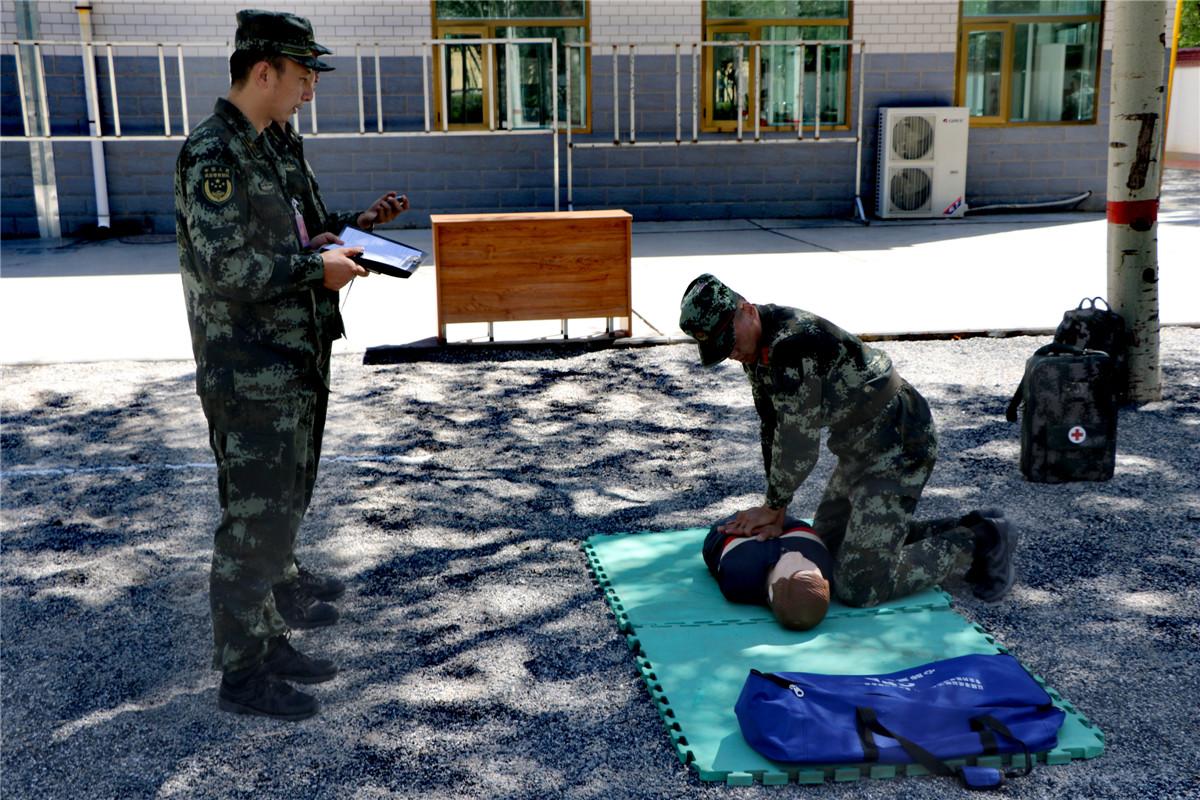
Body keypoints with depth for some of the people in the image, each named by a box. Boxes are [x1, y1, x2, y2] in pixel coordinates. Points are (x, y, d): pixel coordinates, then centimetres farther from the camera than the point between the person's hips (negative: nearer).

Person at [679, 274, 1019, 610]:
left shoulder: (792, 344, -29)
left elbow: (799, 445, -23)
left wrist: (772, 508, -7)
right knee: (827, 545, 22)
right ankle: (961, 529, 23)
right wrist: (776, 515, 3)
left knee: (857, 588, -11)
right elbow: (772, 430, 7)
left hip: (900, 446, -10)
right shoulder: (756, 347, 2)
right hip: (861, 449, 10)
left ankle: (978, 544, 4)